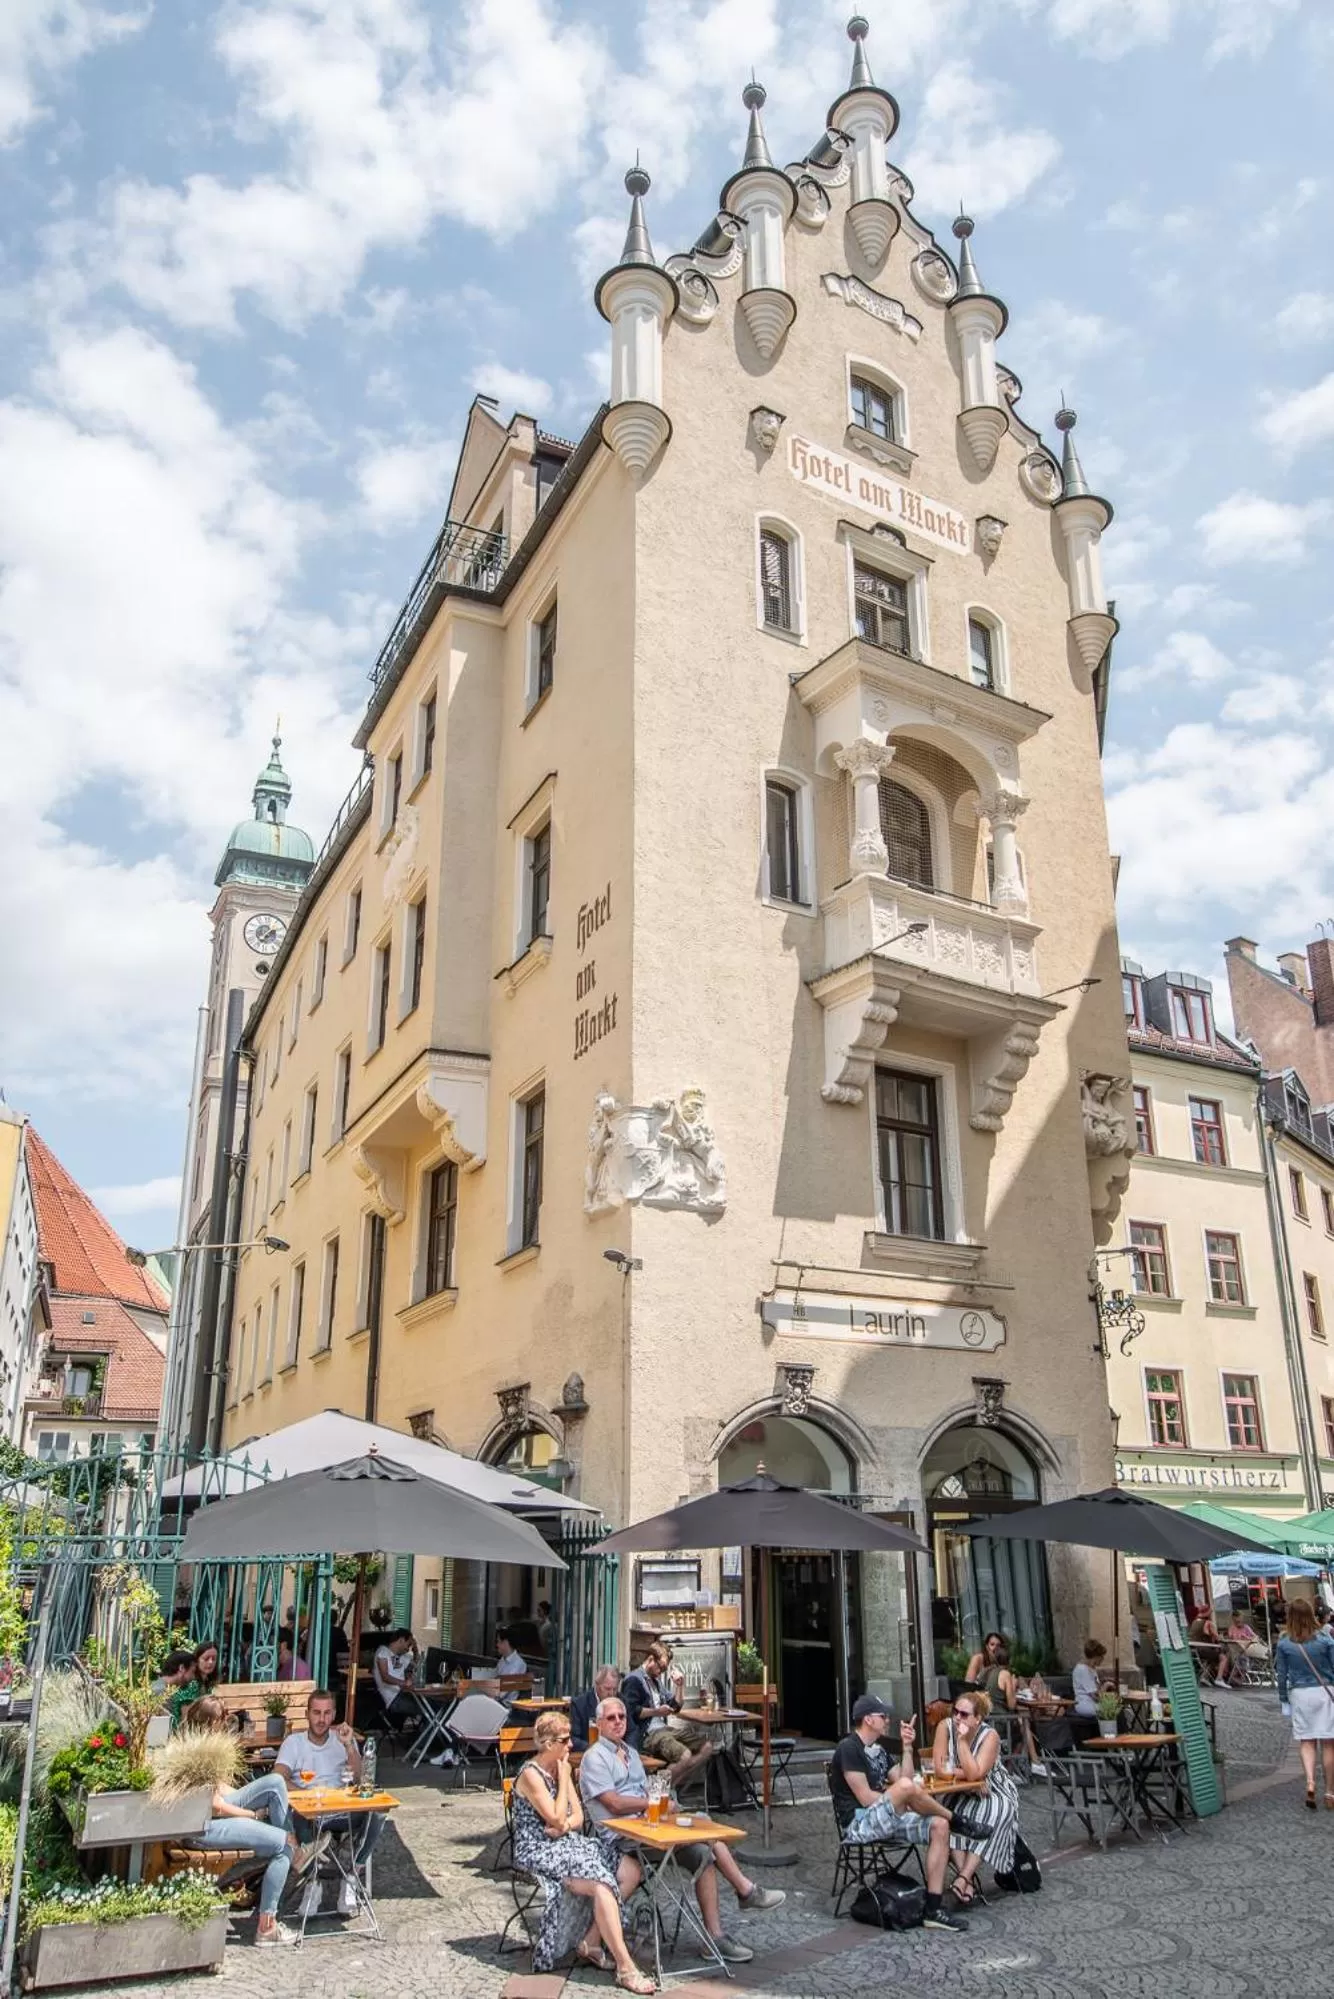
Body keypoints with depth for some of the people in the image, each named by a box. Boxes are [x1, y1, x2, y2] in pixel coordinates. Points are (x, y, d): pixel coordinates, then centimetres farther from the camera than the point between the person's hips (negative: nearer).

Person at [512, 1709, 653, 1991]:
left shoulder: (560, 1768, 12)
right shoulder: (531, 1774, -13)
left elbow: (577, 1817, 10)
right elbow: (556, 1818, -18)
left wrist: (564, 1826, -12)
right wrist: (564, 1778, -11)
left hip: (563, 1843, 8)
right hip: (538, 1851, -8)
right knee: (600, 1883, -27)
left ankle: (589, 1944, -7)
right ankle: (625, 1967, -25)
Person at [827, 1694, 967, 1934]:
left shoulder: (879, 1749, 18)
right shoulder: (849, 1748, -11)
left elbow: (904, 1779, 11)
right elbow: (865, 1798, -16)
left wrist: (906, 1747, 3)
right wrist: (901, 1801, -5)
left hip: (884, 1820, 9)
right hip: (858, 1823, -9)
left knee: (939, 1826, -10)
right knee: (906, 1786, -30)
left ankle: (934, 1909, -10)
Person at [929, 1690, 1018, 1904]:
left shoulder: (990, 1736, -20)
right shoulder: (946, 1726, -13)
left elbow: (973, 1774, -30)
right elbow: (940, 1768, -17)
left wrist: (962, 1741, -32)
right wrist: (968, 1772, -22)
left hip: (993, 1792, -2)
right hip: (961, 1794, 2)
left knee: (994, 1815, -34)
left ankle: (963, 1878, -37)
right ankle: (968, 1881, -30)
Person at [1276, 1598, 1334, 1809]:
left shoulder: (1284, 1644, -6)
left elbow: (1282, 1675, 0)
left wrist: (1283, 1698, 12)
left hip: (1299, 1694, 1)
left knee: (1305, 1741, 10)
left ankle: (1310, 1782, -10)